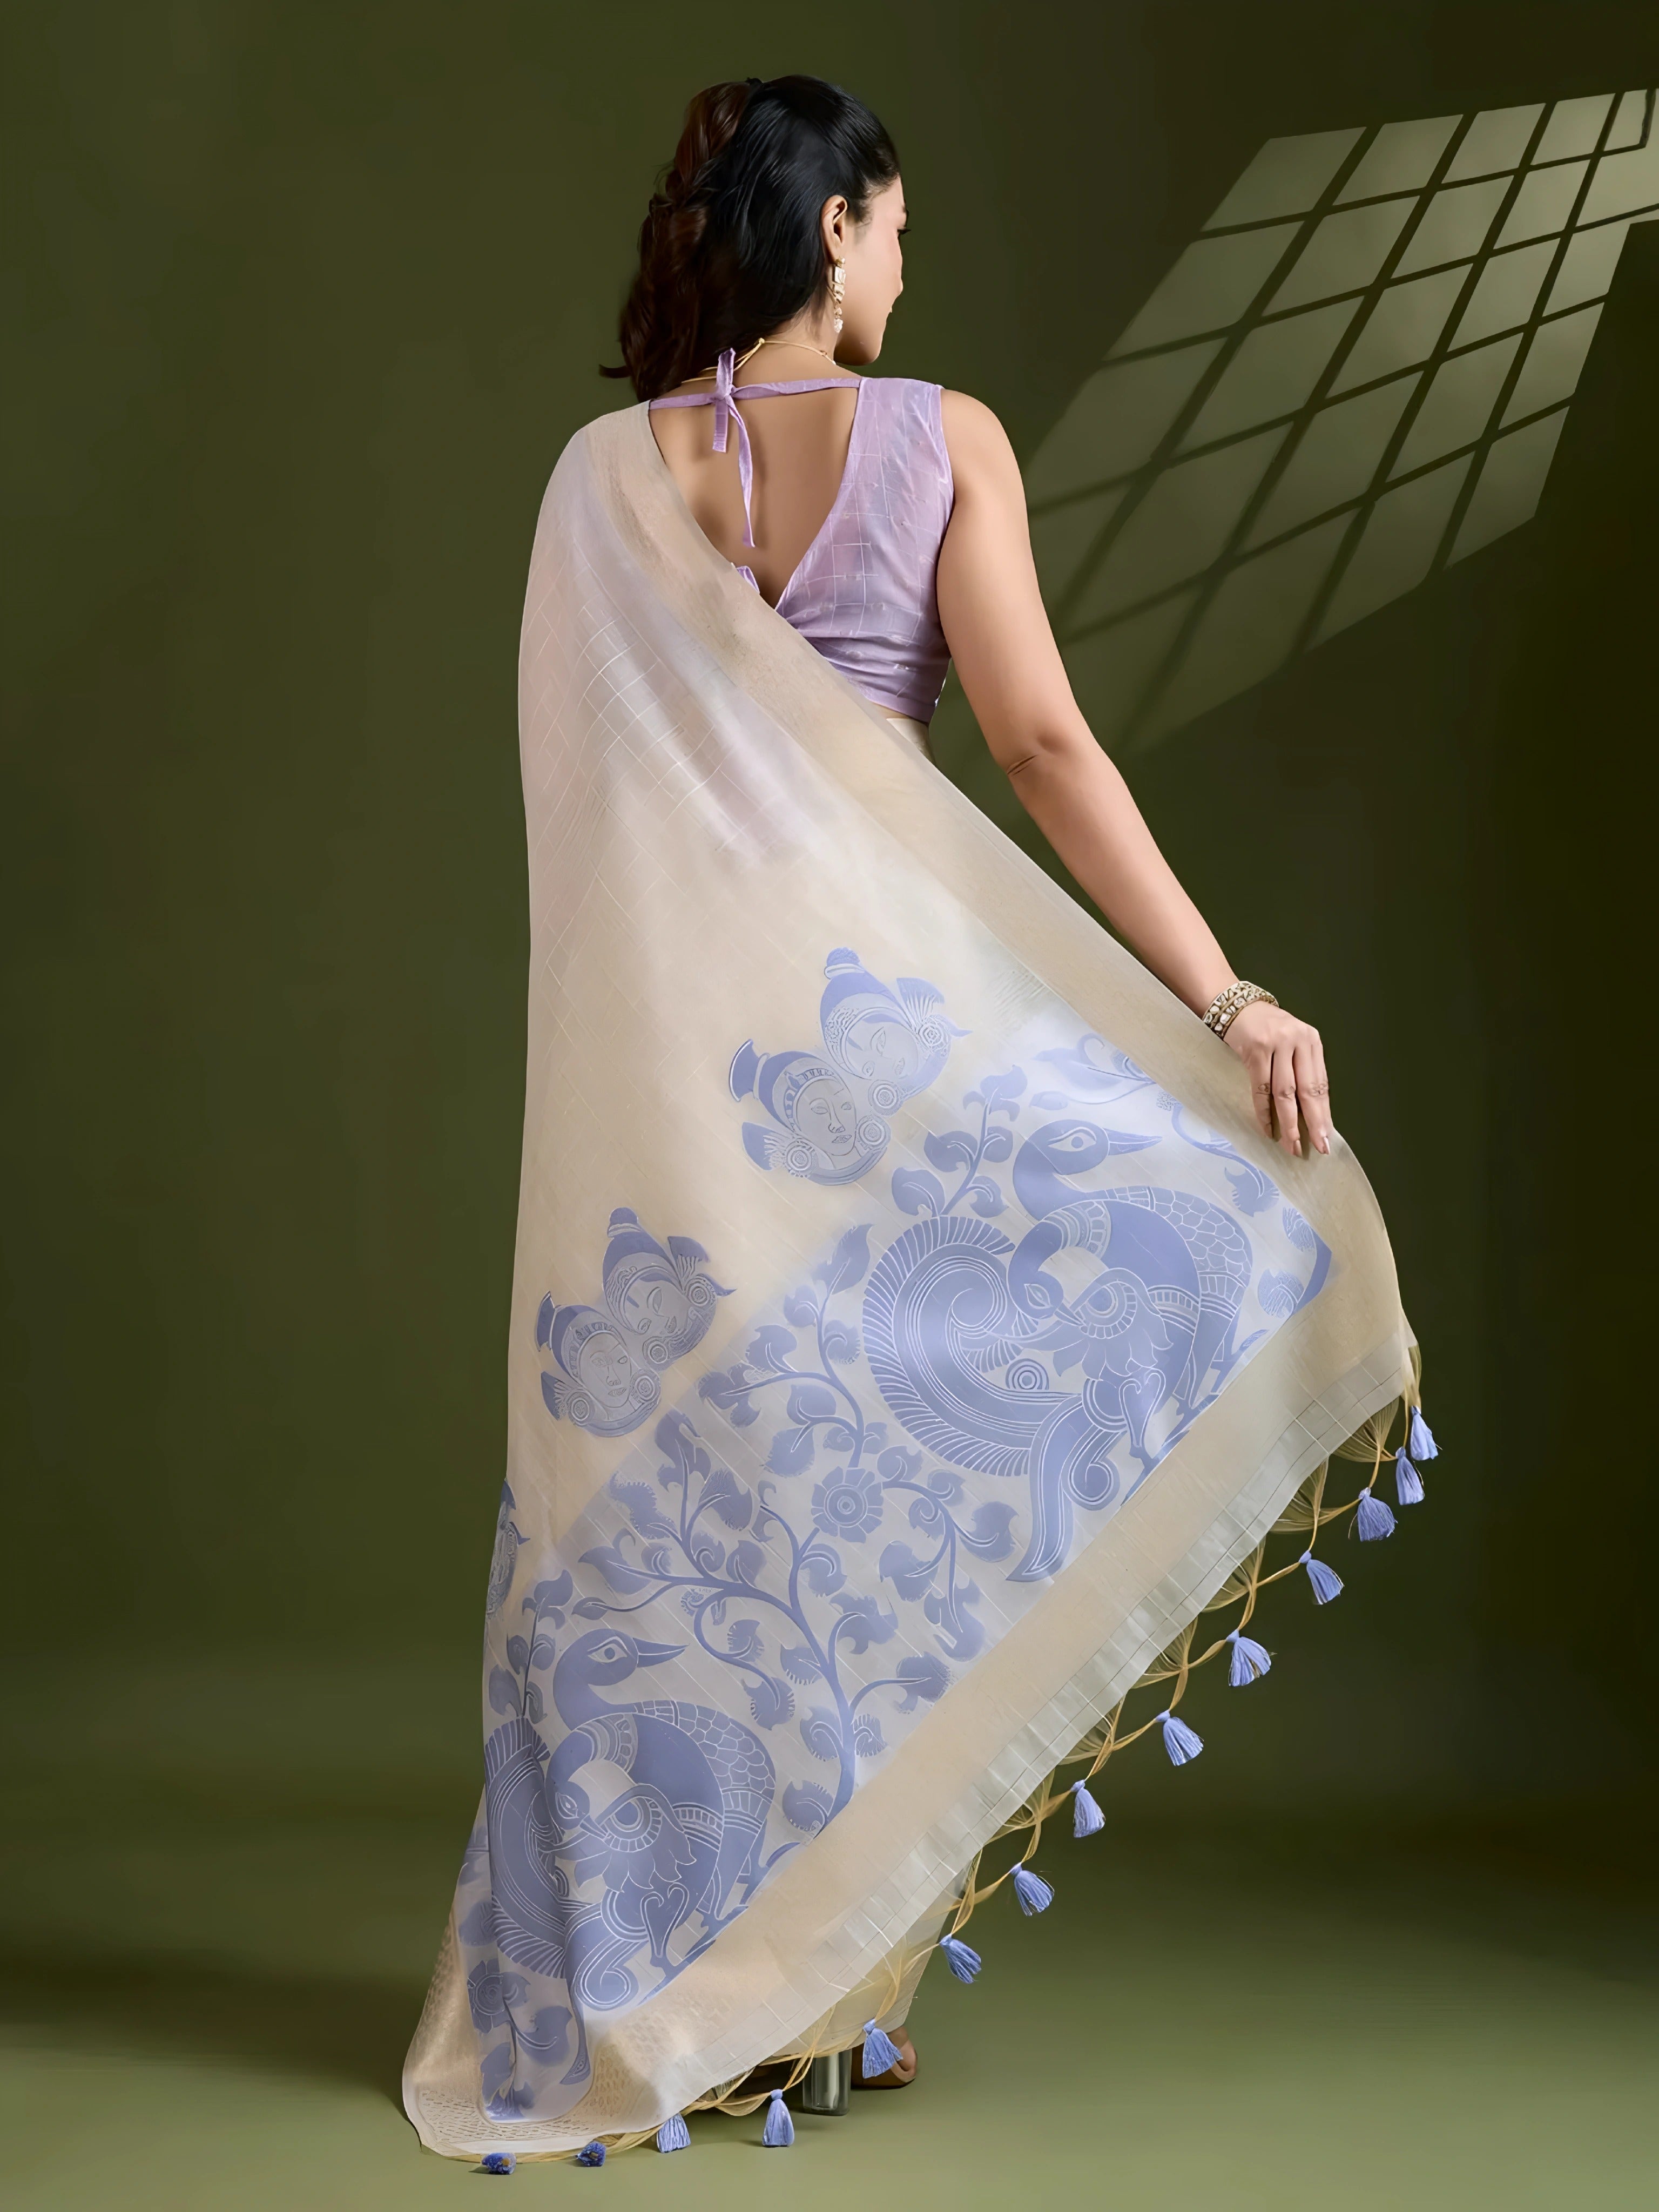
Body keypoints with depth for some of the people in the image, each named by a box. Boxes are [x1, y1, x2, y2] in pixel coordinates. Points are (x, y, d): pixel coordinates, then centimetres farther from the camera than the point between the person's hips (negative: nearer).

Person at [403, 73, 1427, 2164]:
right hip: (875, 1002, -3)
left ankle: (614, 1983, 18)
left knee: (663, 1467, 10)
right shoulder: (942, 440, -3)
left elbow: (571, 779, 7)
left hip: (658, 1029, 3)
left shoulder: (602, 471, 5)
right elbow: (1041, 741, -11)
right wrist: (1227, 1001, -11)